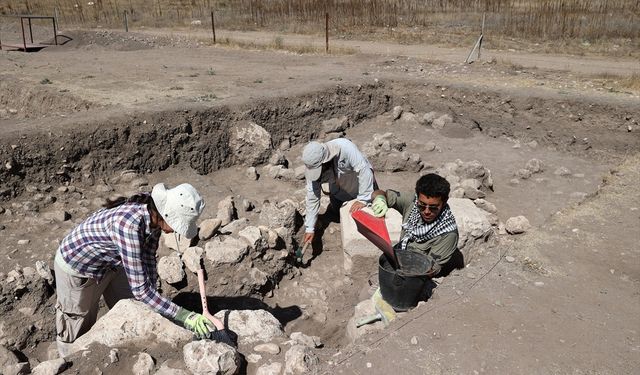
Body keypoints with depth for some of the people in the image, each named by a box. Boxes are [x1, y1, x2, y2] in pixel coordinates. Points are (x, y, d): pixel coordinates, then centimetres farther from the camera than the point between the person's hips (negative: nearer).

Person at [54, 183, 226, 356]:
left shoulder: (154, 216, -19)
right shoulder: (129, 224, -42)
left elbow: (148, 261, -6)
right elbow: (139, 289, -40)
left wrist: (153, 302, -7)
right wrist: (185, 316, -39)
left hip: (110, 264, 7)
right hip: (76, 269, -7)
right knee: (79, 331, 14)